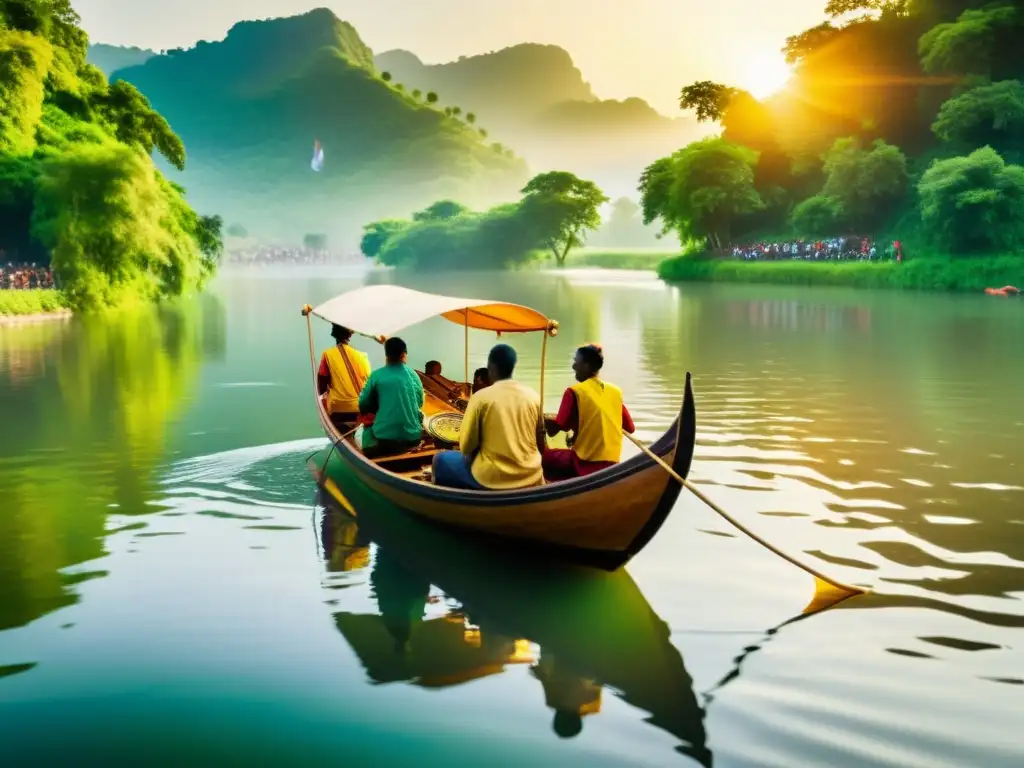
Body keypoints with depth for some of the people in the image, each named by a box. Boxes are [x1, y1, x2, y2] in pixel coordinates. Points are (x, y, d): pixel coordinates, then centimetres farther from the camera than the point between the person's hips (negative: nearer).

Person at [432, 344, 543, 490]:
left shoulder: (481, 397, -9)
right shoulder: (533, 396, 1)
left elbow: (466, 447, -4)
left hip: (492, 480, -4)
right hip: (531, 478, 4)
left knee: (441, 460, 20)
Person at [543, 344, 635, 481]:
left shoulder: (574, 392, -8)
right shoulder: (616, 391, 5)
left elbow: (553, 430, -10)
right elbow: (630, 428, 13)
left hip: (584, 462, -6)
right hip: (611, 463, 6)